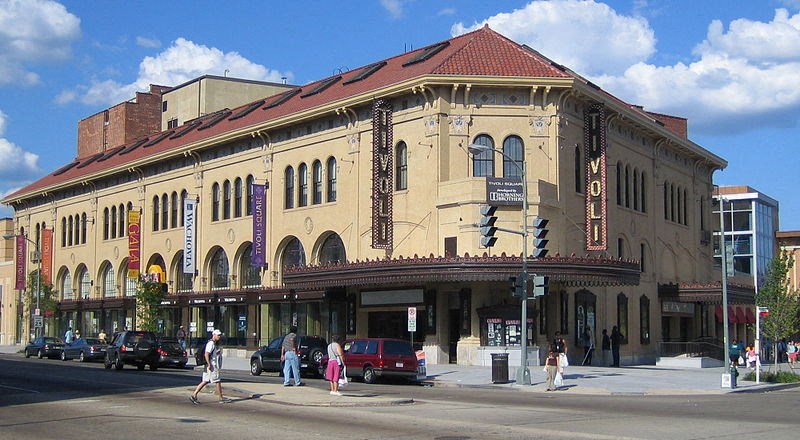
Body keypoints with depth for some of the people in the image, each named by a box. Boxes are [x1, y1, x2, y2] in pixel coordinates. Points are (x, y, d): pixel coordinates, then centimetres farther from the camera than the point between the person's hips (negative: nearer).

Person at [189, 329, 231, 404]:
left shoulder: (215, 344, 18)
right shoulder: (211, 343, -14)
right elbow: (206, 354, -22)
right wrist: (209, 364, -24)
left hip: (213, 366, 10)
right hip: (212, 366, -10)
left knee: (205, 382, 7)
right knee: (218, 381, -2)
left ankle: (194, 395, 5)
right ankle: (221, 398, 5)